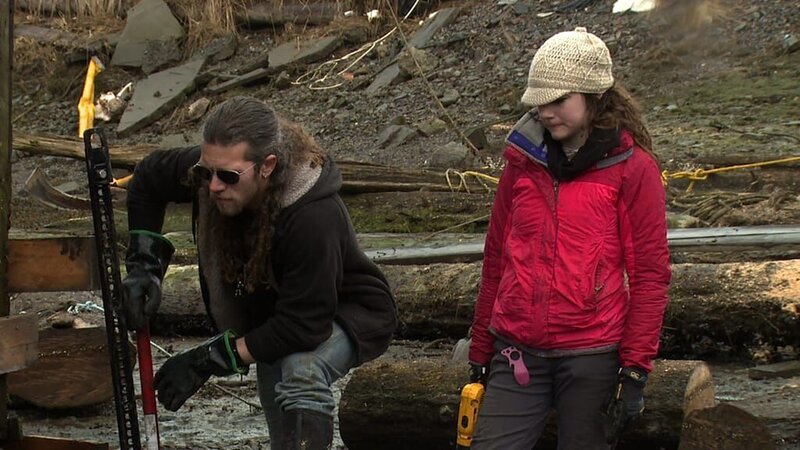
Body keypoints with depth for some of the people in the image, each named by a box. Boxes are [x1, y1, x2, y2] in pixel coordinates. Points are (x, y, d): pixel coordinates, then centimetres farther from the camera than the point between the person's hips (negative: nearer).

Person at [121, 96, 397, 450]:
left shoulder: (314, 218, -41)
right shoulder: (214, 168, -23)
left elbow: (304, 326, -38)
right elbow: (149, 177, -1)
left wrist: (205, 361, -34)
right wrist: (144, 265, -13)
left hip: (349, 315, -7)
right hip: (273, 316, 7)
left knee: (300, 370, -38)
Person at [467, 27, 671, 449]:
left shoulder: (632, 168, -3)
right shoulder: (522, 160, 8)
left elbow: (650, 274, -4)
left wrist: (635, 369, -8)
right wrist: (480, 353, 14)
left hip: (593, 357, -3)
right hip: (517, 353, 3)